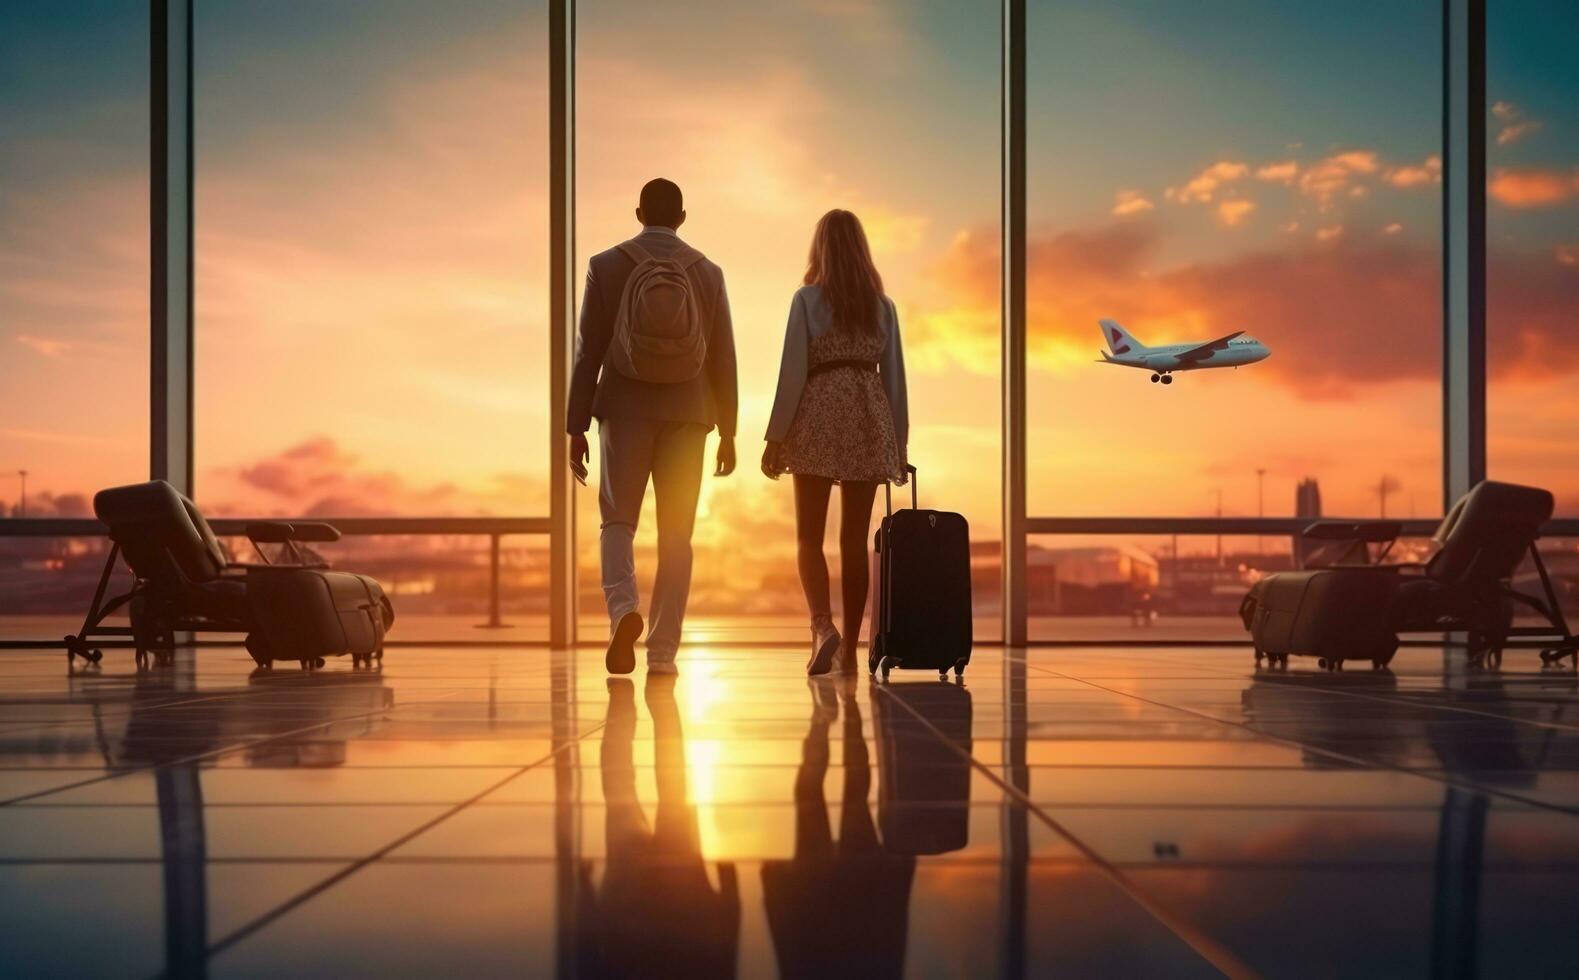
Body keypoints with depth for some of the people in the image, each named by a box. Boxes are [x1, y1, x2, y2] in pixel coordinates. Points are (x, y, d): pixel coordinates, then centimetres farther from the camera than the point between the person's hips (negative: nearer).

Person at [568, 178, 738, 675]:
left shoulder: (606, 265, 0)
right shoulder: (708, 272, 4)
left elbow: (588, 351, -3)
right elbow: (722, 358, 4)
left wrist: (576, 428, 1)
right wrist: (727, 432, 10)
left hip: (625, 408, -1)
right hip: (687, 412, 1)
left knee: (617, 520, 9)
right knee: (676, 533, 5)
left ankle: (623, 608, -19)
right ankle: (662, 652, 3)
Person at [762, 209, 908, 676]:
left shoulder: (807, 299, -2)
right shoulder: (883, 305, 8)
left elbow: (793, 370, -6)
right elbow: (894, 376, 8)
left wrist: (776, 436, -3)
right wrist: (900, 441, 14)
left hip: (820, 415, -3)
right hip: (871, 418, 3)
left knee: (809, 536, 2)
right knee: (855, 539, 8)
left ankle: (823, 627, -20)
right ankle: (849, 647, 10)